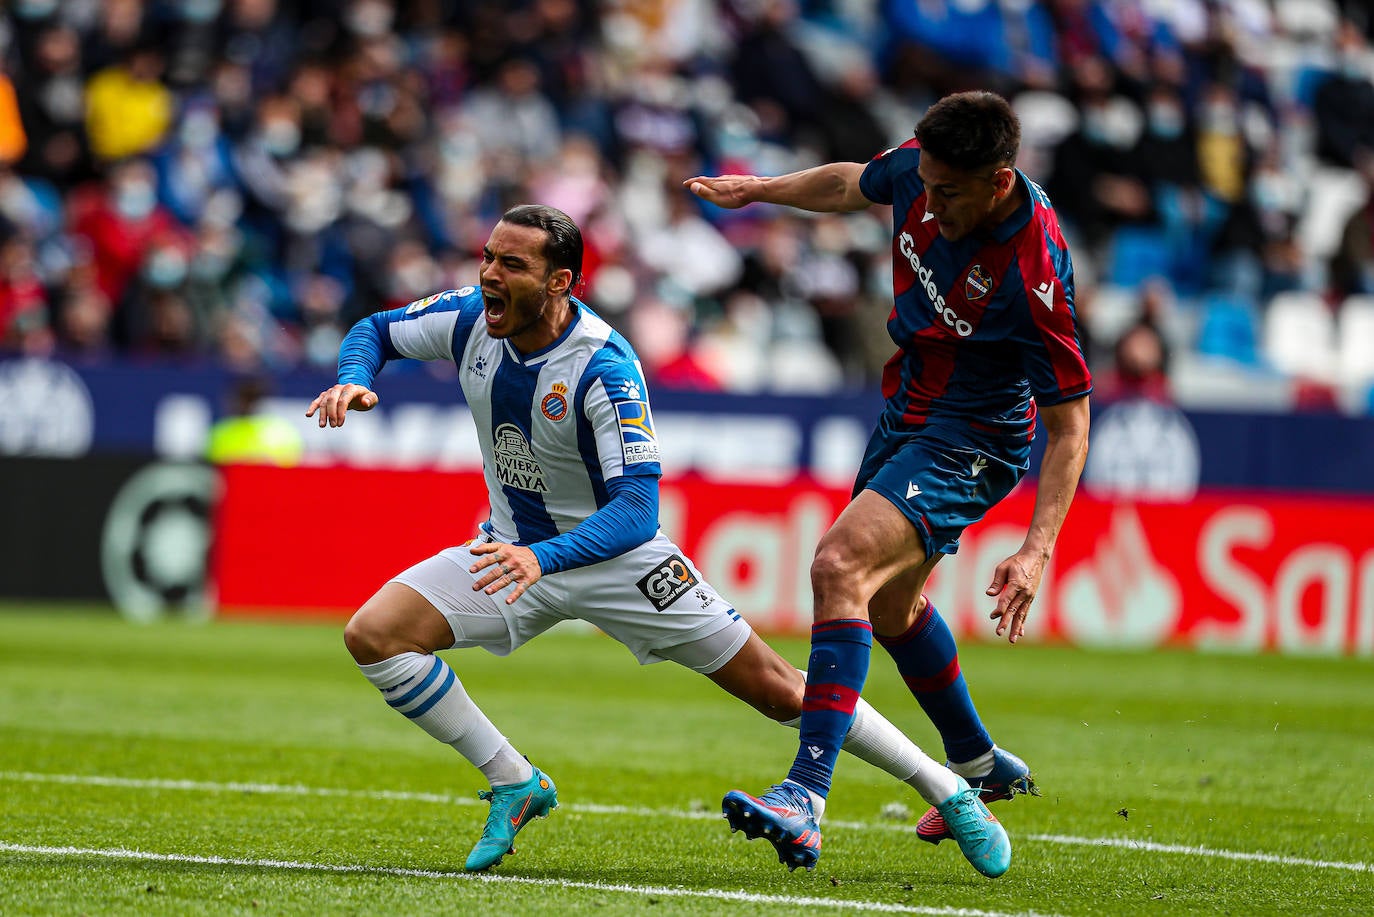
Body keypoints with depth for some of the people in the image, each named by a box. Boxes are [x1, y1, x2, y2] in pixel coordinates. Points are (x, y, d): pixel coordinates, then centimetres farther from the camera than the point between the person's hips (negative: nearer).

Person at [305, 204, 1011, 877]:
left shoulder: (605, 368, -29)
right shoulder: (470, 319, -14)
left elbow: (637, 510, -33)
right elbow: (375, 330, 5)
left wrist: (543, 559, -49)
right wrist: (353, 382, -18)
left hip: (615, 551, -5)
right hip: (515, 550, 5)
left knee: (775, 688, -3)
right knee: (373, 636, -17)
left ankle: (947, 793, 12)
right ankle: (514, 784, -3)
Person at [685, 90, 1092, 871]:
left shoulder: (1034, 274, -33)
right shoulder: (923, 168, -15)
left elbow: (1069, 420, -26)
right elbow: (854, 185, 12)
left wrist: (1038, 550, -33)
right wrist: (760, 189, 19)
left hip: (974, 442, -9)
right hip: (907, 417, 9)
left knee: (840, 566, -27)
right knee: (888, 603, 25)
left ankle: (807, 798, -34)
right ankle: (979, 765, 49)